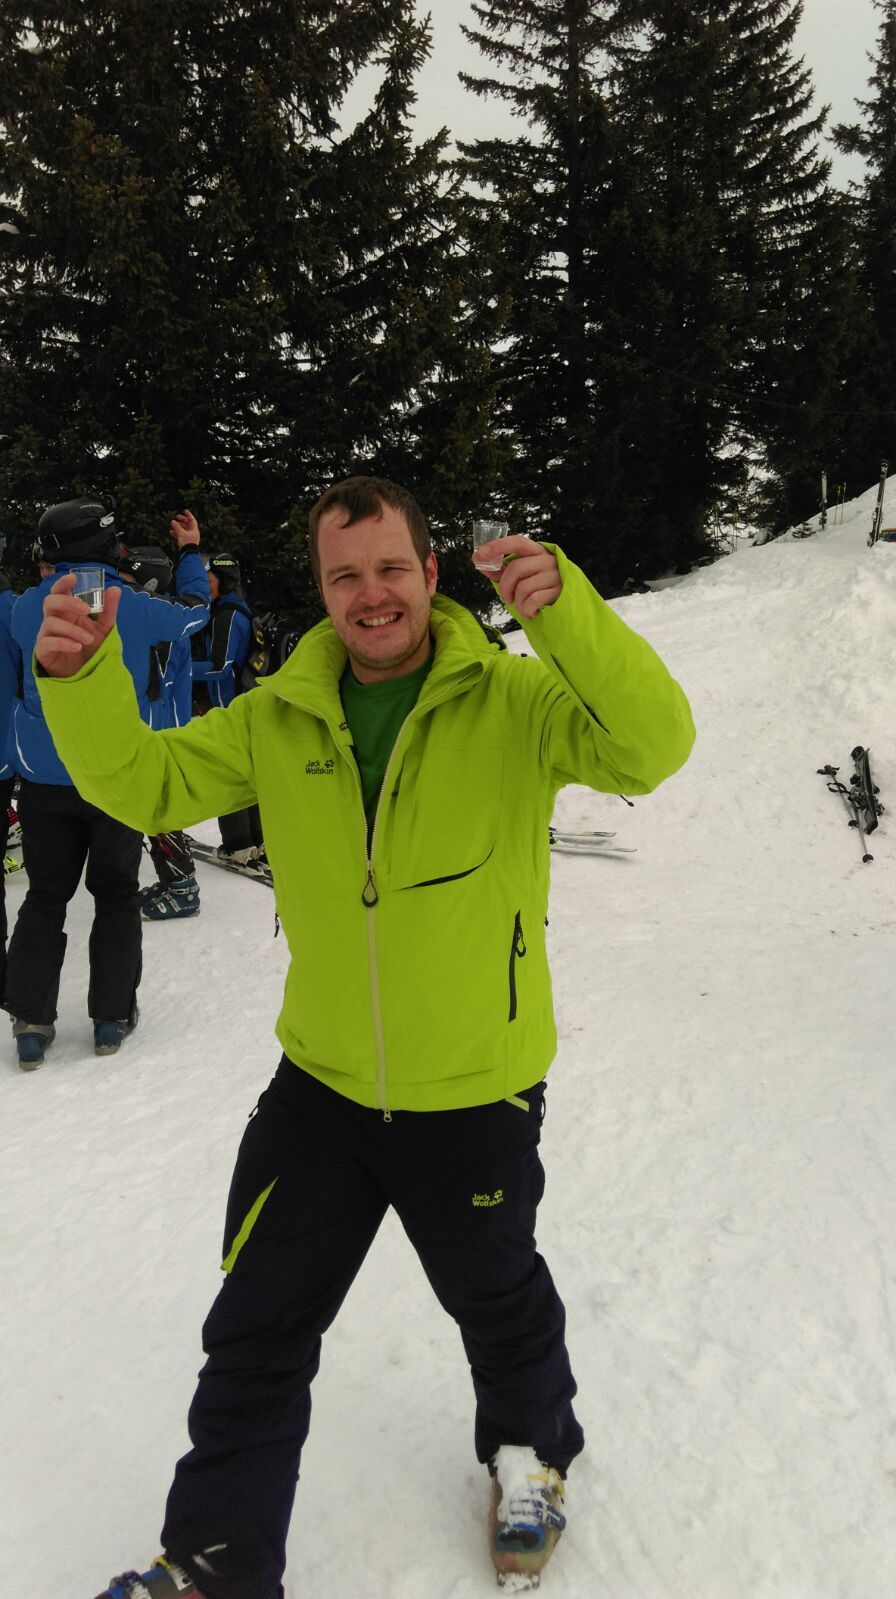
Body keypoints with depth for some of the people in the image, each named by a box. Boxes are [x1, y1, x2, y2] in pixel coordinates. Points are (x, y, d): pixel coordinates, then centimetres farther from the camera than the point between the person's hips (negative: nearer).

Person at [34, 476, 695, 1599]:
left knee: (496, 1296, 24)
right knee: (256, 1332, 16)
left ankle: (530, 1448, 57)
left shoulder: (513, 698, -16)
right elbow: (145, 783, -1)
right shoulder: (280, 716, -4)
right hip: (321, 1085, 3)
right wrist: (80, 682, -19)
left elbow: (652, 746, -29)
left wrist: (565, 610, -44)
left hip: (476, 1093, -3)